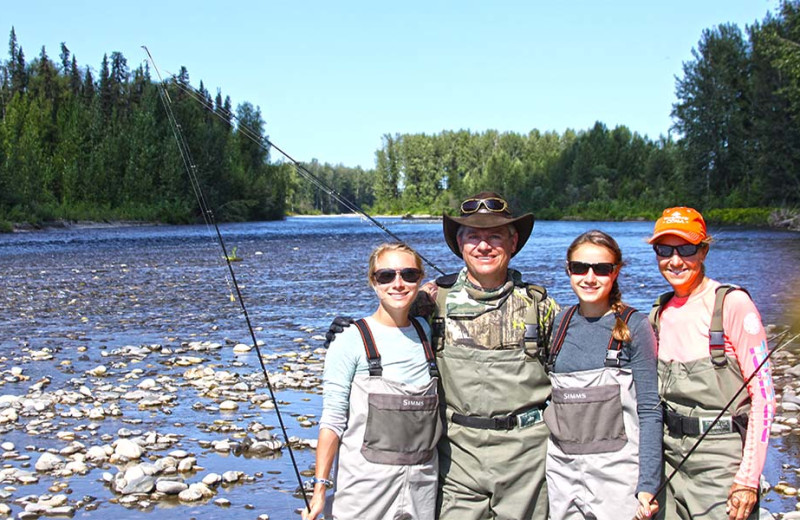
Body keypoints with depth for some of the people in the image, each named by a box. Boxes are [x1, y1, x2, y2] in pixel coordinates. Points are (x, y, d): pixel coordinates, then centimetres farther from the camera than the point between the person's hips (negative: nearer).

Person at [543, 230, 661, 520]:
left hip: (617, 474, -4)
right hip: (561, 474, 4)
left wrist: (648, 485, -13)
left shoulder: (634, 326, -5)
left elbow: (649, 410, -7)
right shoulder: (562, 323, 7)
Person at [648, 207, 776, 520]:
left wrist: (749, 477, -16)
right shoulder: (660, 314, 8)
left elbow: (763, 394, -12)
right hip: (670, 456, 5)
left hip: (722, 459, -5)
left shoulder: (731, 303, -10)